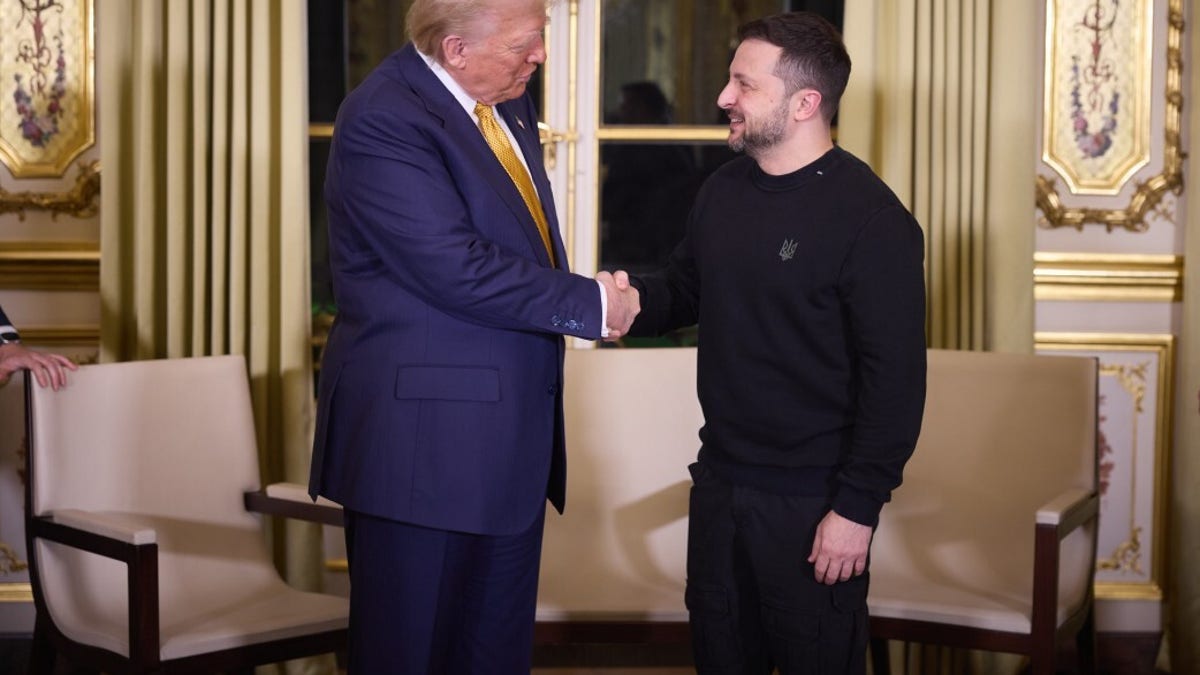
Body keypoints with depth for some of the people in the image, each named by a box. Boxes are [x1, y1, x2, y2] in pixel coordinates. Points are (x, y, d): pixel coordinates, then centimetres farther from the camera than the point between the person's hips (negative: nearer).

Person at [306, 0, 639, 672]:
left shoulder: (509, 102, 10)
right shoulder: (382, 121, -17)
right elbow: (457, 269, -23)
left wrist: (590, 295, 4)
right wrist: (590, 304, -16)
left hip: (510, 436, 8)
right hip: (422, 438, -8)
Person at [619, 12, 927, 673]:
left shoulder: (871, 218, -17)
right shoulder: (721, 190, 5)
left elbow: (895, 377, -18)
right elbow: (682, 288, 19)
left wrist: (857, 507, -19)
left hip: (814, 502, -7)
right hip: (720, 481, 7)